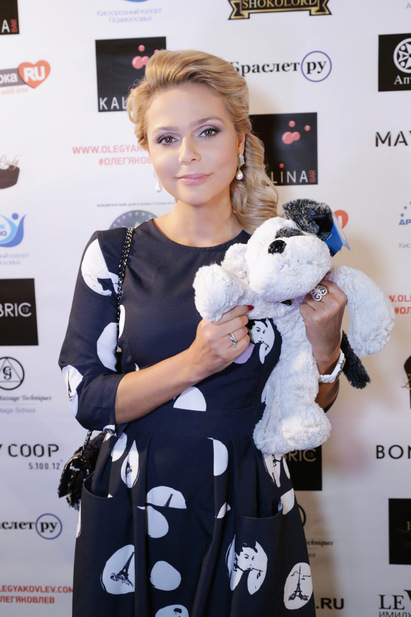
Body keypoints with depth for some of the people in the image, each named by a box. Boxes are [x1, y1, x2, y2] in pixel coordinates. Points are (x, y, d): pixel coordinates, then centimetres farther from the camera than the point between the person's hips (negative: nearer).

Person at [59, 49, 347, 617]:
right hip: (134, 512, 0)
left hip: (248, 519, 1)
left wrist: (322, 345, -17)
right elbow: (86, 398, -10)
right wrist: (195, 363, -22)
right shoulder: (115, 252, -7)